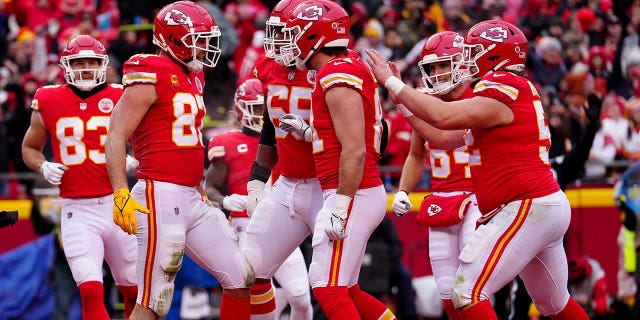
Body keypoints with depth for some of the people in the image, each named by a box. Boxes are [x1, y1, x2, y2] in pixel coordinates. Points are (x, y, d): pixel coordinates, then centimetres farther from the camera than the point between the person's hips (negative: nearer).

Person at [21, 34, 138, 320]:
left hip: (116, 203, 1)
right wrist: (44, 168, -3)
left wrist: (133, 162, -10)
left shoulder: (121, 100, 1)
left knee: (134, 291, 11)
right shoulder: (48, 103, 3)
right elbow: (29, 148, 17)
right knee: (91, 291, -16)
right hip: (78, 211, -1)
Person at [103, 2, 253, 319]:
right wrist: (121, 194, -24)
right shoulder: (151, 77, -10)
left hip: (192, 199, 9)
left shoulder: (192, 78, 16)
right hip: (161, 196, -9)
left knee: (242, 279, 10)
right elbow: (115, 136, -16)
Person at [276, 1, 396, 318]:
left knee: (328, 289, -8)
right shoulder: (352, 69, 15)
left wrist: (340, 207, -21)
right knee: (343, 289, 15)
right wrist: (309, 131, 13)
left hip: (352, 195, -10)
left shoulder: (337, 77, -16)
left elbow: (355, 151, -22)